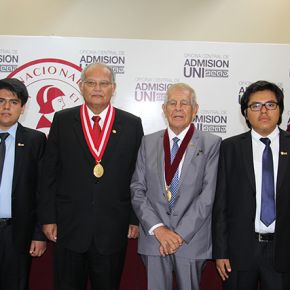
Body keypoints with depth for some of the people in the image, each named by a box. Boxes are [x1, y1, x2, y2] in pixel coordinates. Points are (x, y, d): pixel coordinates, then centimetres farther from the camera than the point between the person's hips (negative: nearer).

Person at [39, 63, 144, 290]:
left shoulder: (132, 124, 2)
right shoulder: (62, 120, 2)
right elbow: (49, 174, 2)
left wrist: (136, 218, 0)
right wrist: (48, 218, -2)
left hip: (113, 229, 0)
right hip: (69, 226, 0)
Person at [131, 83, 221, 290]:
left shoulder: (211, 144, -2)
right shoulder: (148, 142, 7)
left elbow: (208, 194, -8)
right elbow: (137, 189, 3)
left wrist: (180, 233, -12)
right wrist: (157, 228, -9)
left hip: (192, 239, -2)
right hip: (153, 237, 2)